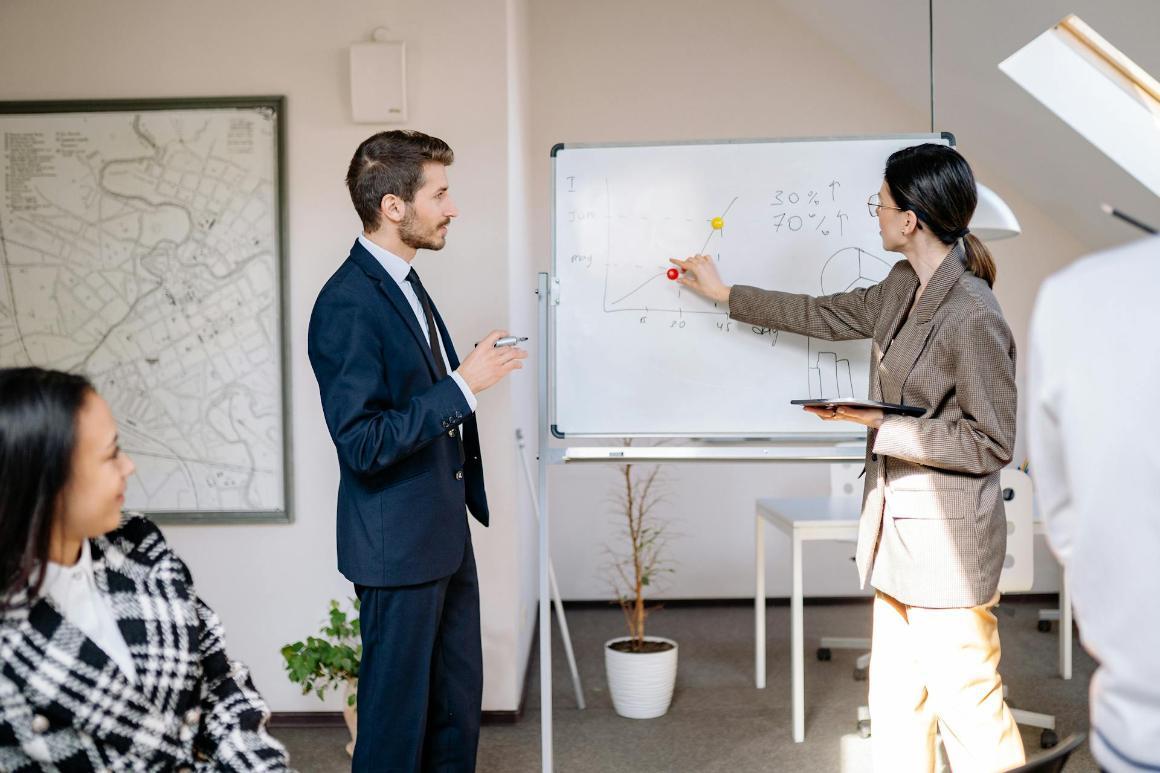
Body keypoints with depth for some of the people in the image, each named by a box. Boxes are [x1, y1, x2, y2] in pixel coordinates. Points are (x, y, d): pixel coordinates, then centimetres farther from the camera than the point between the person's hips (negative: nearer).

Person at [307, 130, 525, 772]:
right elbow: (362, 444, -26)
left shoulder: (403, 284, 10)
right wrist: (461, 386, -24)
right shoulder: (348, 304, -21)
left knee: (458, 698, 19)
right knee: (398, 713, 5)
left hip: (445, 533, 9)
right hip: (398, 545, -9)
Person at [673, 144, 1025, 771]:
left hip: (947, 542, -9)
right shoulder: (901, 290, 8)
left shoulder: (972, 316, -19)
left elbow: (990, 444, -16)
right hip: (898, 532, 9)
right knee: (895, 709, 15)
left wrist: (881, 423, -17)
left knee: (968, 710, 0)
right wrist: (722, 292, 29)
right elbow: (825, 315, 23)